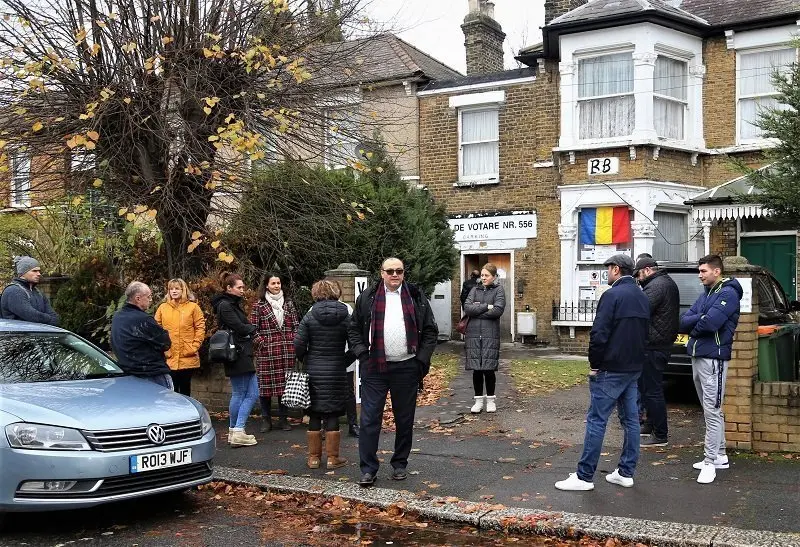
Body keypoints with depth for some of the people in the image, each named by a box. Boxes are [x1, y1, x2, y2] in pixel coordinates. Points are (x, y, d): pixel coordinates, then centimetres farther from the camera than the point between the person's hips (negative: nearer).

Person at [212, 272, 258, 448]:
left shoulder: (233, 304, 20)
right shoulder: (225, 306, -11)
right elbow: (240, 328, -16)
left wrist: (248, 329, -3)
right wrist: (253, 328, 2)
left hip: (244, 355, 10)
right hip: (237, 356, -10)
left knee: (252, 394, 7)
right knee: (239, 394, -3)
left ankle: (236, 432, 9)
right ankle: (237, 433, 4)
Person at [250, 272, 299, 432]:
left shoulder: (288, 304, 12)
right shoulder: (259, 305, 2)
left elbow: (295, 326, 14)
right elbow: (253, 329, 0)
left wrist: (294, 342, 4)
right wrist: (262, 343, -9)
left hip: (287, 351, 3)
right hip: (266, 352, -3)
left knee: (285, 384, 6)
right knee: (266, 384, 0)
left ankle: (283, 419, 16)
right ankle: (266, 420, 11)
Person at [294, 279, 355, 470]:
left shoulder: (309, 317, -4)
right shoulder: (346, 317, -3)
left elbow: (299, 345, -7)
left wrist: (306, 361, 10)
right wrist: (343, 362, 7)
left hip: (313, 372, 0)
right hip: (337, 373, 0)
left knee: (314, 416, 9)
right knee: (333, 416, 6)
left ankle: (314, 457, 16)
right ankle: (332, 458, 10)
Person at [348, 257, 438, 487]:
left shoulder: (416, 297, 5)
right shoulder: (367, 297, 4)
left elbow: (430, 330, 7)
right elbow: (354, 329, 8)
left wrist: (422, 359, -2)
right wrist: (362, 354, -4)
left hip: (407, 368, 1)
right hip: (374, 368, -1)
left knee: (405, 420, 10)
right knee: (369, 419, -3)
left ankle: (400, 464, 25)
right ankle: (368, 468, 4)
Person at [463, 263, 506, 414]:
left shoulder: (498, 290, 5)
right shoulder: (475, 290, 14)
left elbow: (498, 310, -10)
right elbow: (467, 308, -2)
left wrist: (476, 310, -4)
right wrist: (486, 307, -9)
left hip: (490, 335, -3)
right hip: (473, 334, 3)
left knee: (489, 369, -2)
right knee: (476, 370, 3)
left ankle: (491, 400, 14)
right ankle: (478, 400, 13)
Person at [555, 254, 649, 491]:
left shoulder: (612, 295, -15)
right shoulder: (642, 297, 12)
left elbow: (599, 333, -20)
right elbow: (645, 334, 16)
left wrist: (595, 363, -9)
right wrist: (635, 359, 15)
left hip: (611, 369, -8)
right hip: (634, 368, 9)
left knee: (596, 420, -4)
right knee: (630, 419, 12)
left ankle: (584, 476, -1)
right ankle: (626, 472, 19)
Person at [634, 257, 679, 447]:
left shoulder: (656, 286, -17)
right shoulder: (668, 283, 18)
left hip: (653, 346, -11)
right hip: (663, 343, 11)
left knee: (652, 390, -5)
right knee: (650, 386, 21)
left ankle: (660, 435, 1)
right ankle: (652, 425, 32)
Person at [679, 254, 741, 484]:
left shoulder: (727, 293, -9)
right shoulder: (705, 295, 17)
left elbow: (711, 322, -22)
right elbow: (683, 323, 9)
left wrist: (693, 327, -3)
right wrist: (701, 319, -11)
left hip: (713, 359, -9)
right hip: (697, 358, 9)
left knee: (712, 411, -7)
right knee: (710, 411, 15)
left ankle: (710, 462, -5)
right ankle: (720, 456, 25)